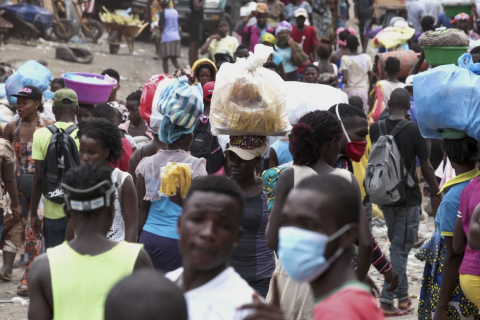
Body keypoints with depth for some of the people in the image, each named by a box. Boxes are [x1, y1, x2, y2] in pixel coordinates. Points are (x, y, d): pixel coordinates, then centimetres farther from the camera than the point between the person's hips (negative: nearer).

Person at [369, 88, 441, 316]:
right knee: (401, 249, 0)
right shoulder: (414, 130, -14)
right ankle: (387, 300, -6)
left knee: (397, 246, 19)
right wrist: (437, 194, 4)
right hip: (408, 198, -5)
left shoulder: (376, 128, -1)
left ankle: (402, 296, 24)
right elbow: (426, 167, -10)